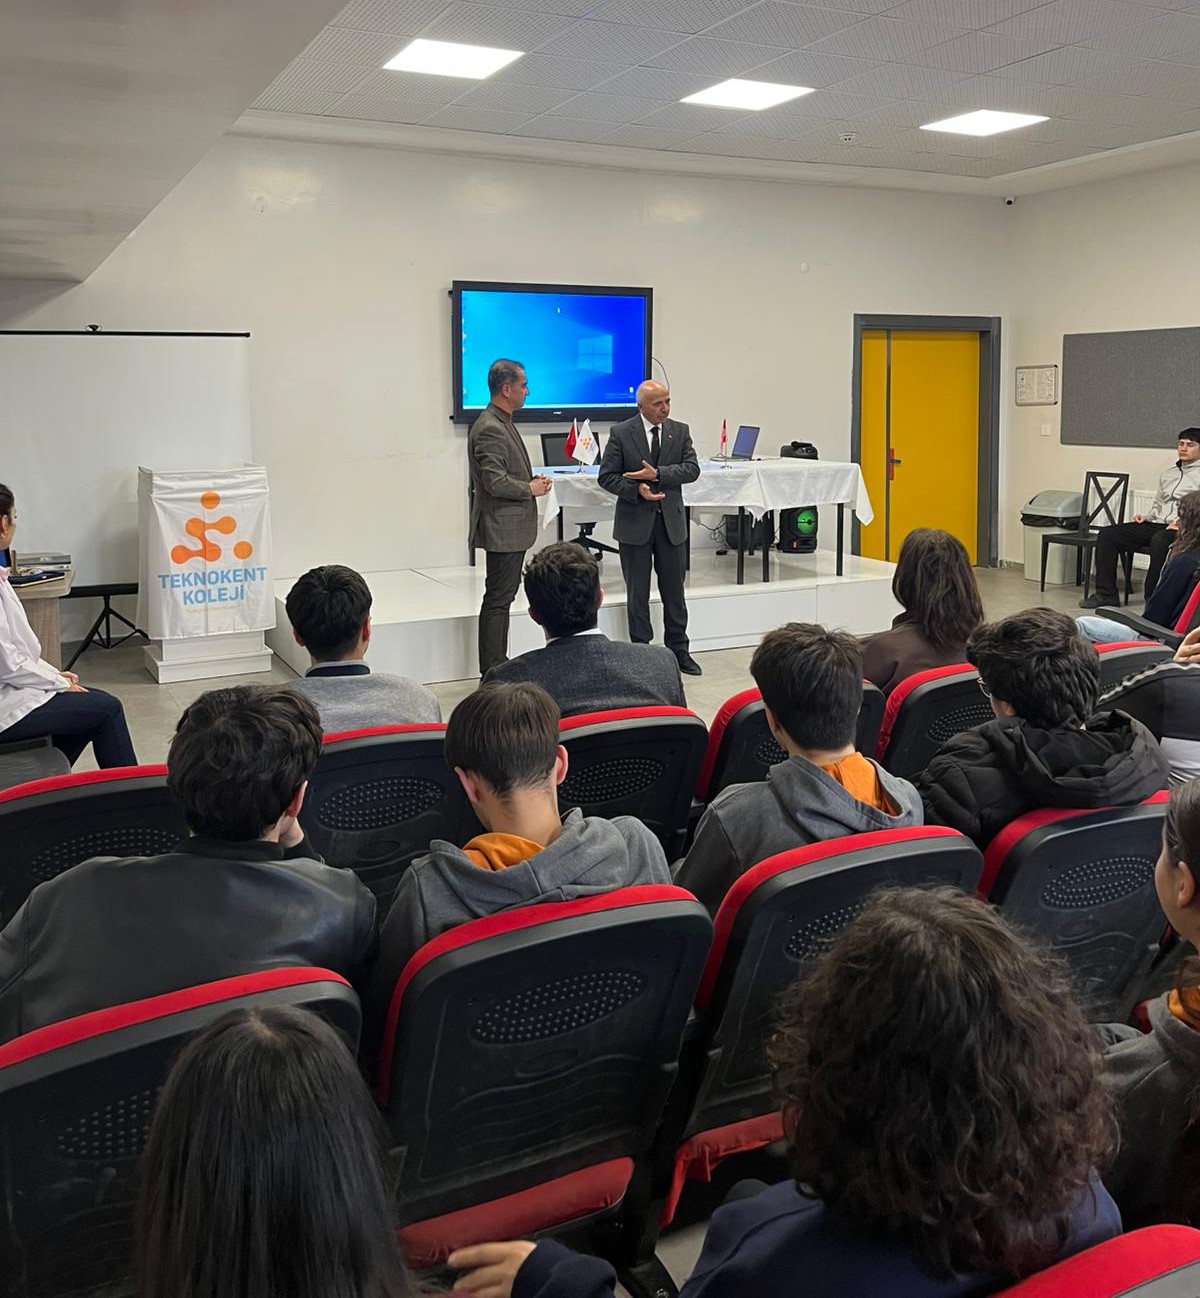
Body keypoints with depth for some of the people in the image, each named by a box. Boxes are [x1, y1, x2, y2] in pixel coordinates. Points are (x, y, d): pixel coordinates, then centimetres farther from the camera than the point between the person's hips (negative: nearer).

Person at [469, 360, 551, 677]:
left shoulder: (502, 424, 14)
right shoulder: (489, 428, -18)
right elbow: (495, 482, -24)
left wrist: (532, 481, 8)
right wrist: (530, 489, -12)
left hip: (511, 527, 11)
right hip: (502, 528, -11)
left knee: (502, 597, 15)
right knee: (498, 599, -5)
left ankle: (498, 667, 24)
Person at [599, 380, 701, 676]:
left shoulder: (680, 431, 4)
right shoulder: (620, 433, -4)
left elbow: (692, 469, -6)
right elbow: (607, 476, -5)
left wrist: (657, 474, -19)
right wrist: (637, 491, -19)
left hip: (671, 520, 2)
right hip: (635, 522, -2)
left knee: (674, 591, 10)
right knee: (637, 593, 7)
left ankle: (678, 650, 21)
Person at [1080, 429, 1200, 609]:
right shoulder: (1167, 474, 25)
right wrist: (1147, 517, 12)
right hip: (1156, 525, 7)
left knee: (1160, 540, -41)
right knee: (1108, 533, -8)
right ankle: (1106, 593, -9)